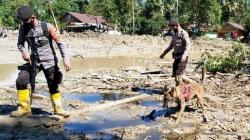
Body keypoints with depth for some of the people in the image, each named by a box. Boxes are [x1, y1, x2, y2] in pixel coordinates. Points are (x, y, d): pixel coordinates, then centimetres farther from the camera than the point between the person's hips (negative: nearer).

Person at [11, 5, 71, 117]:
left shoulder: (47, 27, -14)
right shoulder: (23, 28, -4)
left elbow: (59, 43, -10)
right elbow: (20, 43, 7)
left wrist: (66, 59, -16)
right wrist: (24, 51, -16)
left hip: (49, 62, -3)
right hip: (34, 61, 3)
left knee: (53, 86, 4)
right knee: (20, 81, -10)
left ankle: (58, 108, 23)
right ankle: (25, 108, 5)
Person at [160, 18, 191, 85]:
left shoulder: (183, 33, -13)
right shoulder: (174, 34, 13)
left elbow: (188, 45, -22)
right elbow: (171, 46, 26)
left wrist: (184, 56, -35)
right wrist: (164, 53, 28)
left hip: (182, 58, -9)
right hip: (176, 57, 9)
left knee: (178, 75, -7)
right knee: (174, 74, 12)